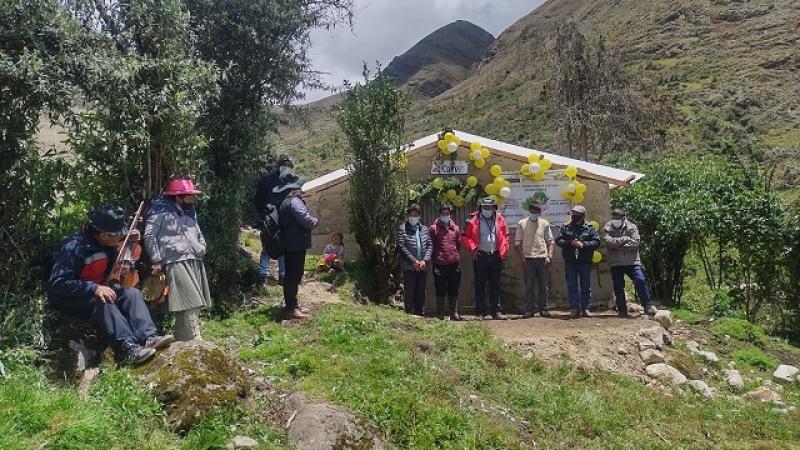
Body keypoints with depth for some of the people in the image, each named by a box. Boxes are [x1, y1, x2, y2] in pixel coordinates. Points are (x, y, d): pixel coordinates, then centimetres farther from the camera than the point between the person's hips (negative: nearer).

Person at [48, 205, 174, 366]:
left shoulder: (107, 244, -1)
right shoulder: (74, 247, -24)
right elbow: (57, 283, -29)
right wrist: (93, 289, -38)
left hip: (96, 291, 7)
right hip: (68, 298, -7)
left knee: (132, 293, -15)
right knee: (101, 302, -35)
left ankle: (149, 337, -32)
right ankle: (128, 348, -46)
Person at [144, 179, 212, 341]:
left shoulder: (189, 211, 21)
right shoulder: (161, 211, -4)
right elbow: (149, 236, -7)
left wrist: (202, 247, 15)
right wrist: (156, 260, -10)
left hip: (195, 262, 9)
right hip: (176, 262, -9)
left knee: (195, 304, 8)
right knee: (189, 304, -16)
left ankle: (182, 341, 19)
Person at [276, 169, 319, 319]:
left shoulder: (284, 202, 13)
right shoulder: (294, 201, -18)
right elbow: (307, 220, -25)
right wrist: (316, 221, -4)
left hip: (289, 244, 10)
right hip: (297, 245, -10)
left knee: (291, 275, 16)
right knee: (294, 276, -4)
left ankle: (291, 305, 26)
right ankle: (291, 309, 1)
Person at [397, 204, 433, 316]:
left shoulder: (424, 229, 14)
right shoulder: (402, 228, 1)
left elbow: (430, 245, 8)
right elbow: (401, 246, -8)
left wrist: (425, 260, -7)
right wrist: (413, 261, -13)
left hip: (422, 266, 4)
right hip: (409, 266, -4)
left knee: (421, 292, 10)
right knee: (409, 292, -1)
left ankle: (421, 313, 17)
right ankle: (410, 313, 4)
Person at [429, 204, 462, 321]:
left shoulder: (455, 228, 12)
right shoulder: (434, 228, 1)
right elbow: (430, 245, 2)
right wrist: (435, 257, -1)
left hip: (454, 263, 3)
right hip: (439, 264, -3)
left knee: (453, 290, 9)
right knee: (440, 291, 2)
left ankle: (454, 313, 17)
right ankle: (440, 315, 9)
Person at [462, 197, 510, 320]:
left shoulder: (499, 219, 7)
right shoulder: (474, 220, 1)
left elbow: (505, 237, 13)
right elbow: (465, 237, 4)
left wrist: (503, 251, 3)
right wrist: (473, 248, -6)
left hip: (495, 256, 2)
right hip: (480, 256, -2)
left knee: (495, 285, 8)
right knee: (480, 285, 2)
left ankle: (496, 311, 15)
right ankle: (480, 312, 8)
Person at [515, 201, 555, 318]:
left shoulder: (545, 224, 10)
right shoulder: (522, 224, 6)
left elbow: (551, 241, 11)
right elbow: (517, 242, 4)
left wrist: (549, 256, -2)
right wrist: (522, 258, -5)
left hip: (543, 259, 2)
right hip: (528, 259, -1)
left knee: (544, 286, 5)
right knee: (529, 286, 0)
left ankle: (543, 309, 13)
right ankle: (529, 310, 6)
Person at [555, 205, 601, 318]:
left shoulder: (589, 228, 2)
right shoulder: (565, 227, 6)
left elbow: (596, 241, -5)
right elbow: (558, 240, -2)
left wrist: (583, 244, -20)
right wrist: (570, 243, -17)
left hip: (585, 262, -1)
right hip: (570, 262, 1)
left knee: (586, 287, 6)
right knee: (572, 287, 2)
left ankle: (585, 308, 15)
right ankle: (574, 309, 8)